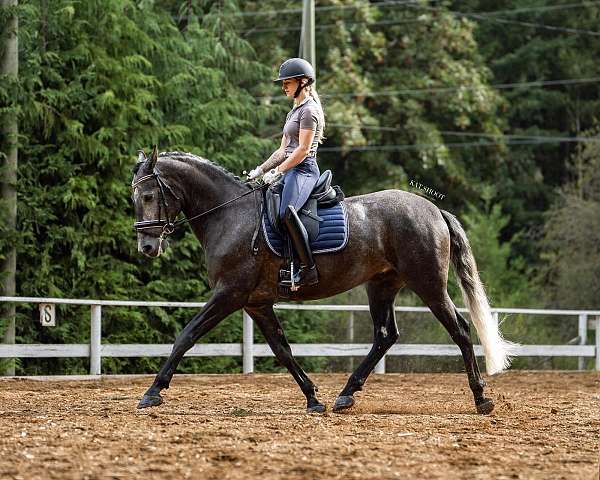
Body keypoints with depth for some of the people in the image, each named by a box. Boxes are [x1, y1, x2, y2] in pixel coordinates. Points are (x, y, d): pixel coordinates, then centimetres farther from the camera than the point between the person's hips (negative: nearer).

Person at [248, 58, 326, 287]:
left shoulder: (309, 110, -7)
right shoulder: (295, 111, 23)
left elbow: (303, 150, -15)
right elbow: (283, 150, 24)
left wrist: (277, 171, -15)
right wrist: (260, 170, 15)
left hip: (304, 170, -11)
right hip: (291, 171, 11)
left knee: (286, 212, -34)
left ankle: (308, 269, -35)